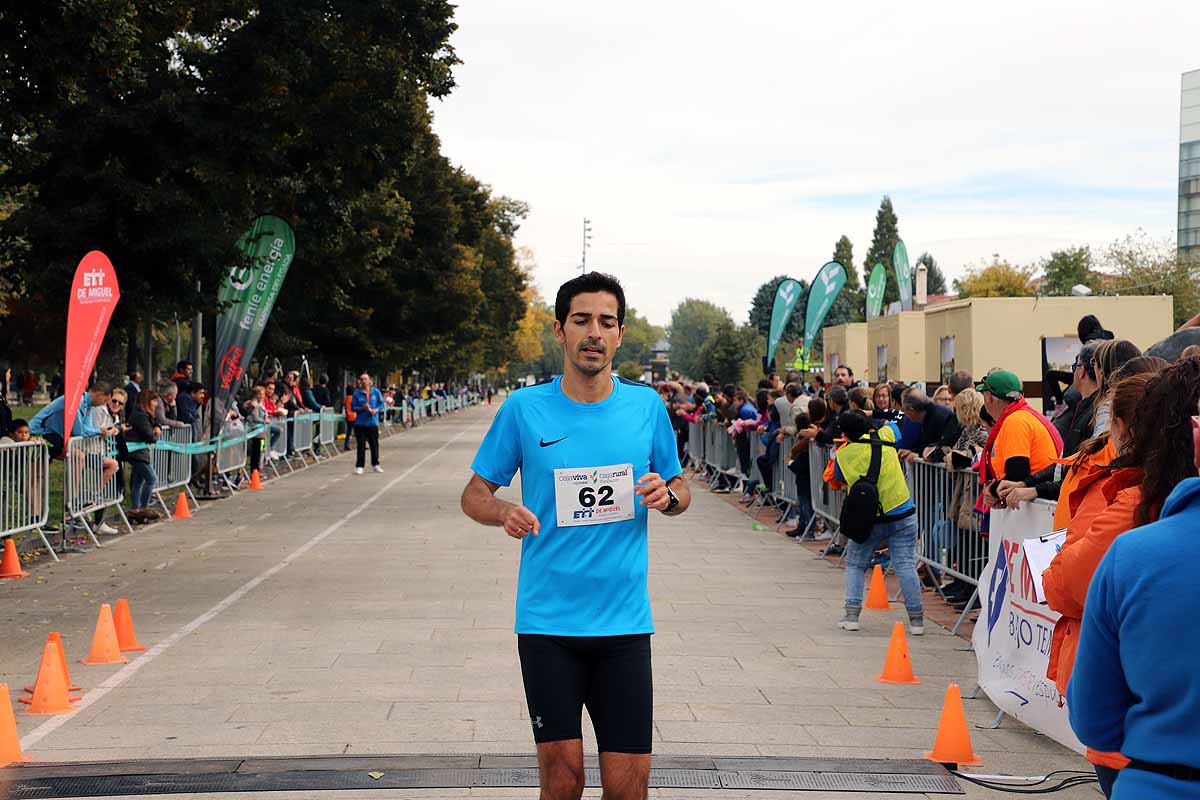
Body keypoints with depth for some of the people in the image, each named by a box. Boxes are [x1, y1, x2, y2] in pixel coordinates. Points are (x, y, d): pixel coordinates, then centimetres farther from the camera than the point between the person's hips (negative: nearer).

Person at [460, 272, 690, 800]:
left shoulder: (647, 406, 3)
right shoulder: (524, 409, -1)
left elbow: (680, 489, 15)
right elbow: (474, 494, 6)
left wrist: (667, 495, -8)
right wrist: (503, 512, -16)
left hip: (624, 622, 1)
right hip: (547, 619, -1)